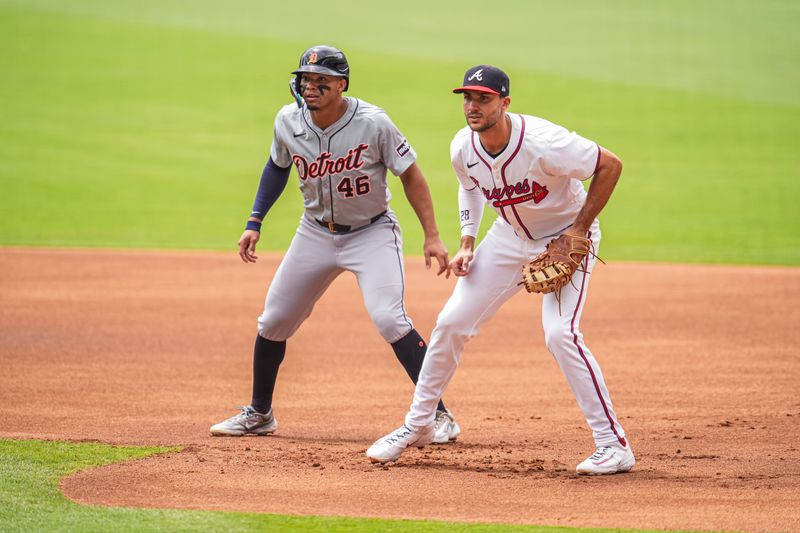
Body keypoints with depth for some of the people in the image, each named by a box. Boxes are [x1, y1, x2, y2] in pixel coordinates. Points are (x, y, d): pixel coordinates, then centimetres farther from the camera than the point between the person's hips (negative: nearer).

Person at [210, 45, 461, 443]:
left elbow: (410, 175, -13)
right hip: (316, 232, 5)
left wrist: (431, 236, -18)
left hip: (371, 233, -5)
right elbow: (278, 166, 12)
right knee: (273, 321, 6)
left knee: (388, 318, -22)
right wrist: (254, 223, 7)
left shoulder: (373, 123, -22)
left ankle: (439, 415, -13)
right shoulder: (288, 122, -9)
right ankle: (259, 414, 26)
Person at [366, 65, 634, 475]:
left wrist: (579, 230, -22)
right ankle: (417, 426, 21)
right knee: (451, 323, 2)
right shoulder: (463, 149, -13)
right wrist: (467, 242, 1)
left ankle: (613, 445, -17)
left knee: (560, 333, -24)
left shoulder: (542, 144, -33)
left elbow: (610, 165, -22)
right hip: (510, 237, 6)